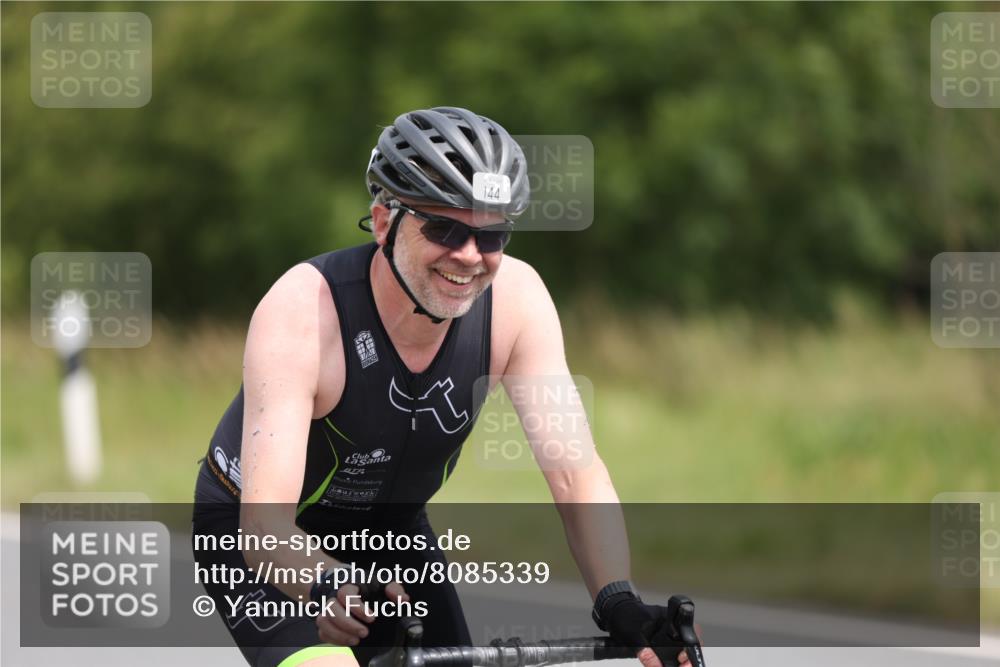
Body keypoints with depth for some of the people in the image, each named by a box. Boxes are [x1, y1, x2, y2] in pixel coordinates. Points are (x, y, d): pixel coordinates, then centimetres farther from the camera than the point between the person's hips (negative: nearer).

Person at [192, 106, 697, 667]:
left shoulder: (515, 297, -22)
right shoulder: (302, 311, -34)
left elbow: (575, 472, -23)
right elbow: (264, 526, -40)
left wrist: (618, 602, -40)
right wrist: (329, 589, -61)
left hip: (391, 531, 5)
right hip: (266, 546, -5)